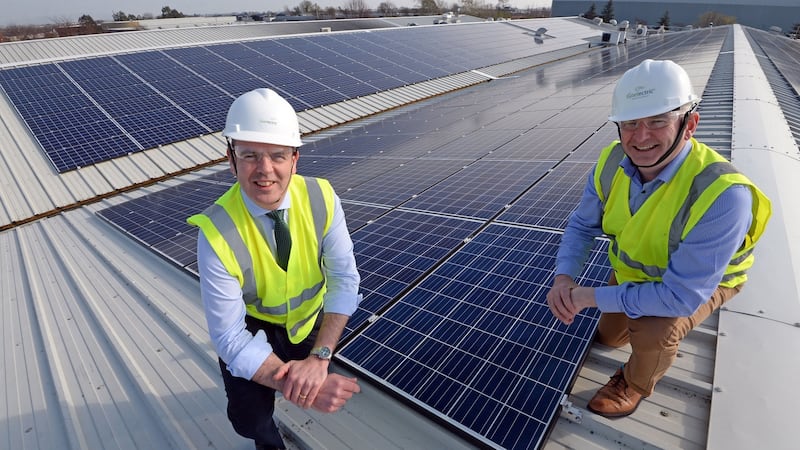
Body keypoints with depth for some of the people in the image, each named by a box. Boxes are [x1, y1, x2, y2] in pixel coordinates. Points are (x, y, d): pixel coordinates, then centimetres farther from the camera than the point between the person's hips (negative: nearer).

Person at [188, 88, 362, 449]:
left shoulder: (321, 198, -26)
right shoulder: (217, 234, -33)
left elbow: (345, 279, -23)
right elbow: (230, 338, -29)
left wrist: (319, 358, -32)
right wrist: (290, 384, -38)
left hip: (311, 317, 3)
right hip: (252, 327, -2)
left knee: (323, 389, 12)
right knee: (251, 420, -12)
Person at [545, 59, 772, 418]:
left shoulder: (722, 195, -41)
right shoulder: (612, 163, -24)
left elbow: (681, 296, -39)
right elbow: (581, 226, -11)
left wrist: (593, 296, -37)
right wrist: (563, 277, -29)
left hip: (705, 278, -5)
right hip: (635, 268, 5)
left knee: (652, 332, -31)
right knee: (609, 337, 17)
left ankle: (636, 383, 3)